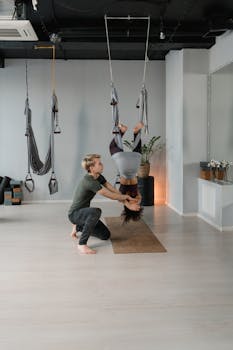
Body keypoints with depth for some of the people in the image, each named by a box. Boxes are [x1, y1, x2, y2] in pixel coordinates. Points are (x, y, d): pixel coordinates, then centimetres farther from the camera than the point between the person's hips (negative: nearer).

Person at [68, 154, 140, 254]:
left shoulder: (98, 177, 0)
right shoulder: (89, 181, -29)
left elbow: (114, 190, 1)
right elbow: (111, 195, -24)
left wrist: (128, 204, -7)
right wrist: (126, 196, -6)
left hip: (83, 212, 9)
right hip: (74, 214, -9)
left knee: (106, 235, 8)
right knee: (96, 211, -39)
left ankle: (79, 227, 28)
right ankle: (82, 244, -27)